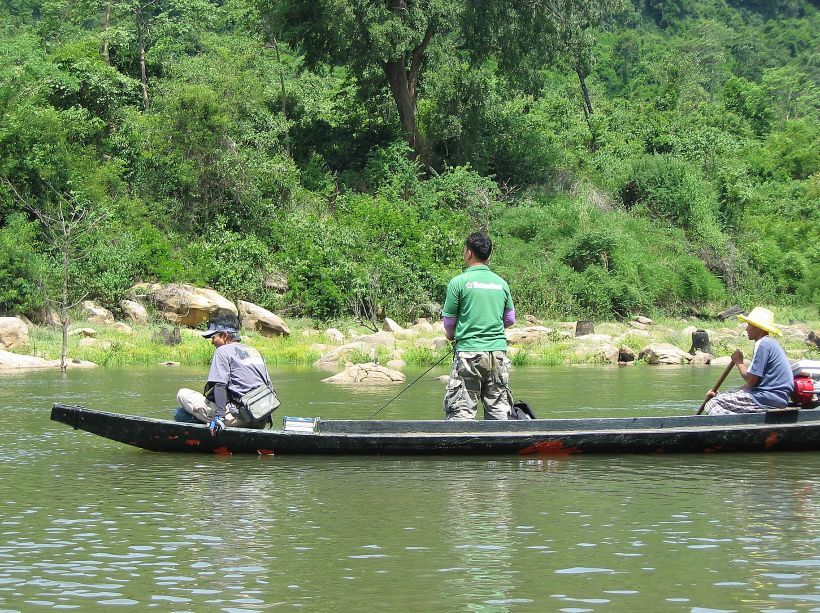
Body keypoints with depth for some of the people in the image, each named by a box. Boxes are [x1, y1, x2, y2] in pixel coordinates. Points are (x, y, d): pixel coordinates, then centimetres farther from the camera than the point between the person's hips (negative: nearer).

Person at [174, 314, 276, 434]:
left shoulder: (223, 351, 0)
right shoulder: (256, 352, 22)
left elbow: (220, 385, -13)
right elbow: (270, 387, 19)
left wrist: (219, 417, -20)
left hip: (239, 417, -8)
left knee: (183, 394, -3)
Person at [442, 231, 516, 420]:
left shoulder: (459, 282, -5)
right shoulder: (501, 283, 7)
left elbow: (449, 321, 0)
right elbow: (510, 319, 15)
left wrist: (451, 335, 21)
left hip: (469, 352, -4)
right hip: (498, 350, 4)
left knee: (461, 411, -3)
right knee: (499, 409, 7)